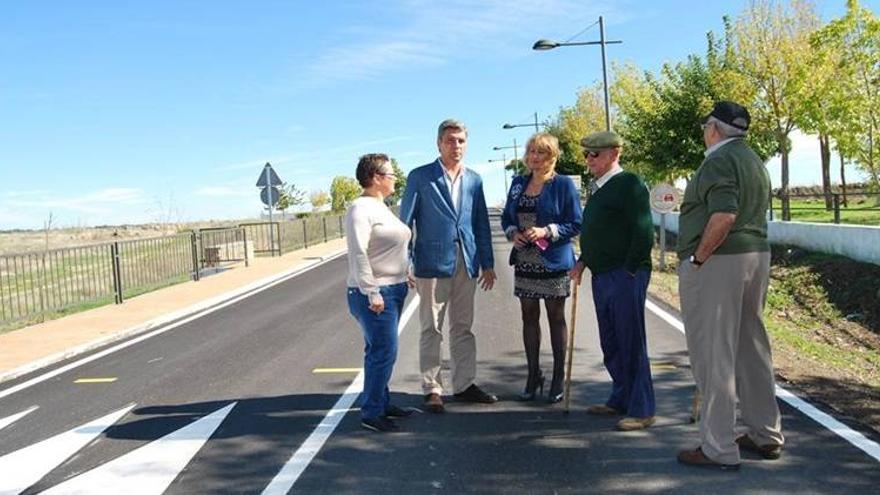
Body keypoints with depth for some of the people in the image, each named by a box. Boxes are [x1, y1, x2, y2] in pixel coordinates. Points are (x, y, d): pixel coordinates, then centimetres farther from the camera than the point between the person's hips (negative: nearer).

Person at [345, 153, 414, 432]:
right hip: (374, 294, -10)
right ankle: (370, 414, 1)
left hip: (393, 289, 10)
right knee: (383, 352, -8)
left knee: (380, 351, 15)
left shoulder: (381, 207, 16)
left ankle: (381, 404, 24)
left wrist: (405, 276, 21)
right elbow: (358, 253, -21)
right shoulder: (360, 209, -14)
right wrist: (372, 293, -25)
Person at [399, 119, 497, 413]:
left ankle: (464, 384, 22)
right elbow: (405, 222, -2)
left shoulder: (474, 180, 10)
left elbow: (482, 224, 13)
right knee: (431, 330, 4)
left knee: (463, 328, 12)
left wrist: (487, 263, 9)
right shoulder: (419, 177, -2)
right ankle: (432, 389, 13)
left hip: (466, 264, 4)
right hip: (432, 263, -4)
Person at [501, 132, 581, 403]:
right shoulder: (518, 183, 9)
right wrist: (513, 233, -6)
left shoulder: (563, 184, -6)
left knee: (556, 318, 6)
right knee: (529, 317, 10)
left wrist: (547, 231, -21)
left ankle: (558, 378, 17)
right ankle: (533, 375, 23)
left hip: (553, 262, -4)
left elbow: (576, 224, -7)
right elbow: (506, 217, 15)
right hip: (524, 261, 5)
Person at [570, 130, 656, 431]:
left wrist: (629, 271, -16)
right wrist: (583, 261, 14)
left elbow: (643, 233, -18)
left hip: (626, 275, -9)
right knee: (611, 345, 16)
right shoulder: (598, 188, 17)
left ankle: (641, 410, 9)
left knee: (631, 345, -2)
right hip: (601, 276, 9)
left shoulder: (630, 184, -11)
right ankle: (620, 401, 29)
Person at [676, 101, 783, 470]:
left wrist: (697, 258, -17)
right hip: (757, 256, 10)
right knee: (752, 348, 17)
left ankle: (719, 449, 2)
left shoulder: (719, 161, -12)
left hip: (717, 261, -10)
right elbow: (755, 214, 19)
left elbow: (724, 215, -26)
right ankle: (766, 435, 28)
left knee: (714, 354, -4)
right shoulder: (754, 161, 18)